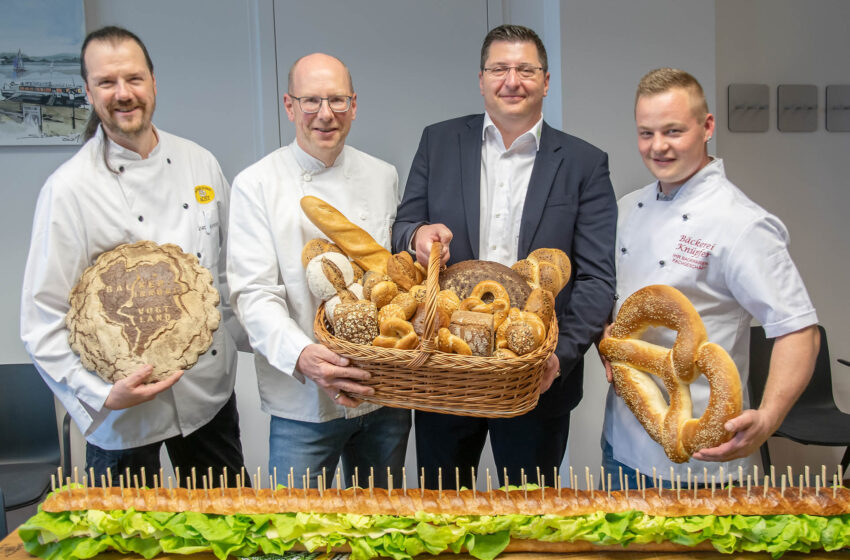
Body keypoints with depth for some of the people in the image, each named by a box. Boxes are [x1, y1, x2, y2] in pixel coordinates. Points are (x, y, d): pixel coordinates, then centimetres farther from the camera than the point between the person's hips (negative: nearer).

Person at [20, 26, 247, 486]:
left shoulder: (199, 163, 2)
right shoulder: (69, 189, -13)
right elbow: (43, 319, -12)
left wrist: (231, 341, 7)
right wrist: (101, 394, -22)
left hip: (212, 391, 5)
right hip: (126, 414, -4)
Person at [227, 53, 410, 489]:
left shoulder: (383, 176, 8)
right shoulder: (256, 185, -5)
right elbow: (254, 293, -12)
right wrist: (301, 356, -29)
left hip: (385, 393, 4)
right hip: (303, 403, -3)